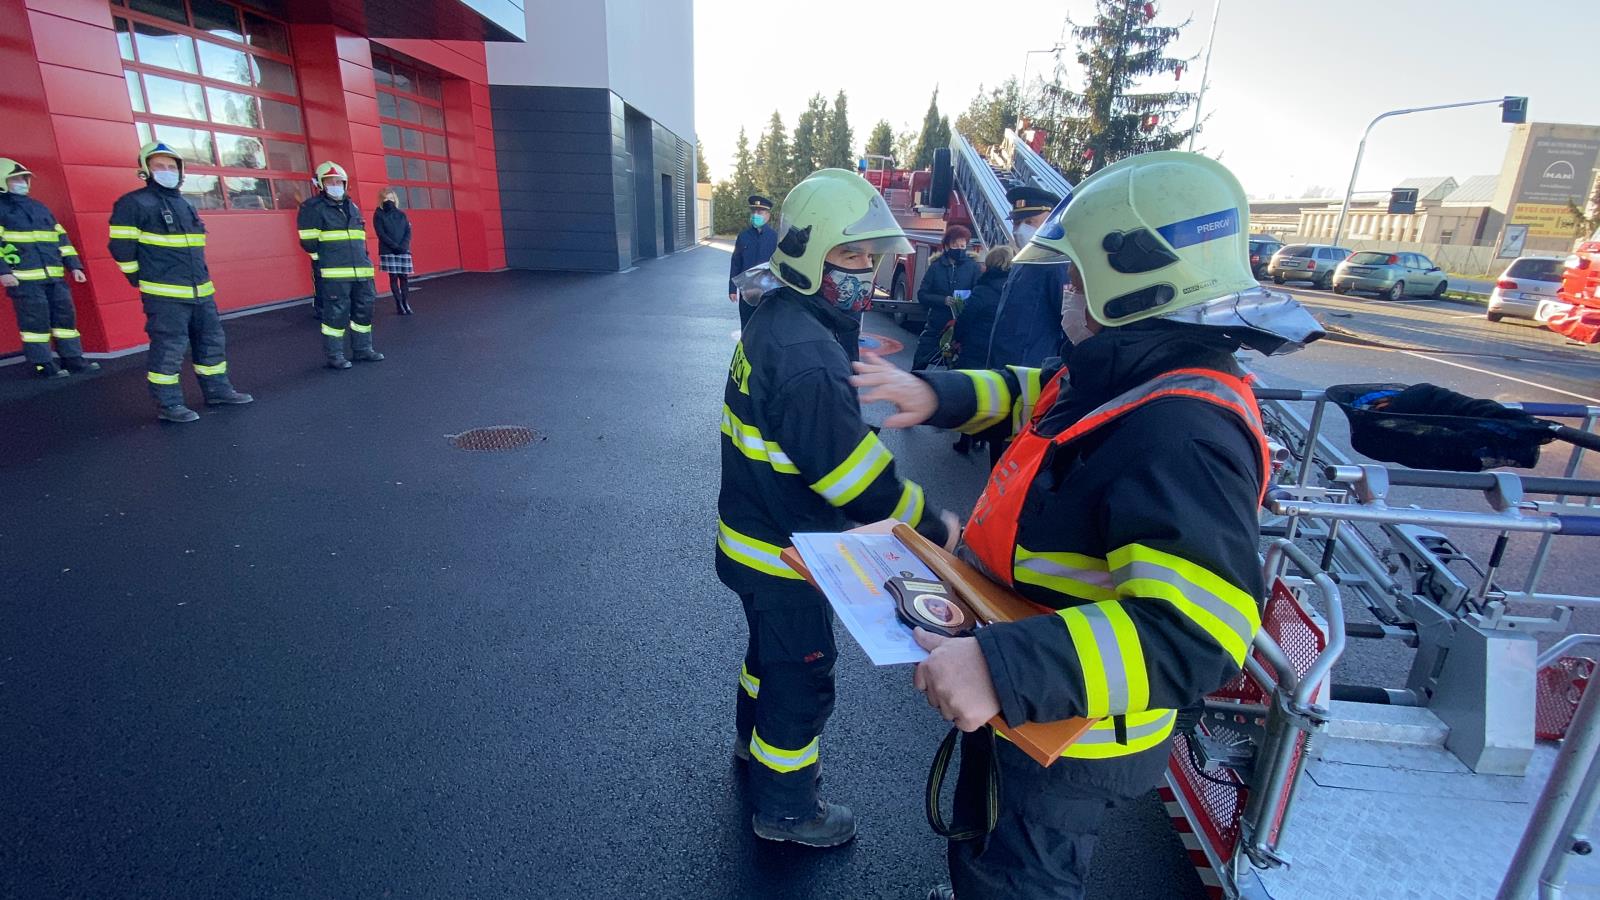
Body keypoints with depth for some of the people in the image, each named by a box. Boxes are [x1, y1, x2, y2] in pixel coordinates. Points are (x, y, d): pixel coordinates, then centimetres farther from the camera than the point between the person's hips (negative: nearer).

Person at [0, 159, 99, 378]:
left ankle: (72, 358, 14)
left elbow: (61, 238, 19)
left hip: (55, 276, 6)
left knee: (65, 315, 7)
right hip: (24, 278, -6)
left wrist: (74, 265, 11)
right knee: (35, 320, -3)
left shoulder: (40, 207, 19)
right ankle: (42, 364, 3)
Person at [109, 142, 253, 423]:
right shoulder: (135, 202, -6)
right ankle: (168, 405, 4)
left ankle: (217, 390, 26)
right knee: (169, 348, -4)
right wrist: (140, 278, -1)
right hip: (165, 294, -7)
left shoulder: (185, 205, 17)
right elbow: (121, 246, -6)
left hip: (201, 291, 7)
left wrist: (199, 276, 20)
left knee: (212, 341, 13)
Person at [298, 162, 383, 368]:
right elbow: (308, 242, -5)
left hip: (361, 271, 7)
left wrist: (363, 258, 16)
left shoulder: (351, 206, 18)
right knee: (336, 313, -5)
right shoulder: (313, 207, -2)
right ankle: (334, 355, 4)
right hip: (334, 274, -7)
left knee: (364, 309, 11)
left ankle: (362, 349, 23)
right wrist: (325, 260, -3)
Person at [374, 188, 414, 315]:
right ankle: (399, 304, 0)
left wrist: (404, 245, -10)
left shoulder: (401, 214, 12)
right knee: (393, 277, -2)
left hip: (403, 250, 3)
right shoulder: (378, 215, 2)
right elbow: (381, 234, -6)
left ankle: (406, 303, 5)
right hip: (388, 251, -3)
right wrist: (395, 246, -16)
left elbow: (408, 231, 6)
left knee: (404, 277, 1)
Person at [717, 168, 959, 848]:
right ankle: (784, 809, 36)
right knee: (803, 679, 12)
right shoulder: (808, 356, -30)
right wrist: (933, 526, -16)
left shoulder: (773, 318, 1)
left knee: (771, 645, 30)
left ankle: (756, 741, 55)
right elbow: (849, 472, -28)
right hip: (783, 557, -9)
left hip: (753, 533, 9)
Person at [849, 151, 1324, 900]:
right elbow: (1030, 396, 15)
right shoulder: (1121, 379, -3)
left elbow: (1197, 632, -42)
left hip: (1069, 726, -9)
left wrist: (1006, 669, -48)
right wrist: (939, 395, 0)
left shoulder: (1181, 432, -34)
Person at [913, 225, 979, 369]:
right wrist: (944, 300, -17)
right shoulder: (936, 266, 2)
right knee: (920, 361, 3)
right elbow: (922, 295, -3)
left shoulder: (972, 266, 0)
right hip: (936, 325, 1)